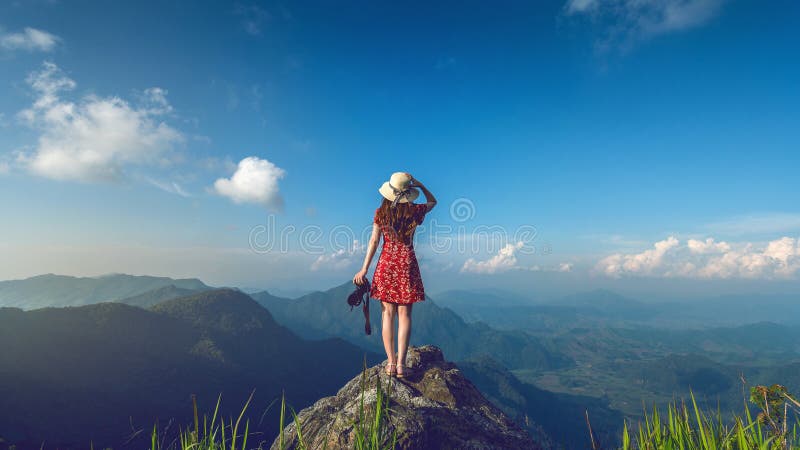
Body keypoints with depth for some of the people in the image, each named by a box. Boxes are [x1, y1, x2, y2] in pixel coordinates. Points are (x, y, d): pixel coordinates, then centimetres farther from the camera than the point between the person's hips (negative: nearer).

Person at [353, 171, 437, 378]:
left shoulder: (380, 213, 0)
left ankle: (391, 362, 7)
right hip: (407, 264, 0)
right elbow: (433, 201, 21)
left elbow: (374, 241, -2)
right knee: (404, 314, 3)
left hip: (386, 264, 1)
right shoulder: (414, 211, 0)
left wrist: (364, 269, 1)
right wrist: (420, 185, 14)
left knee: (388, 314, 5)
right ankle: (401, 363, 3)